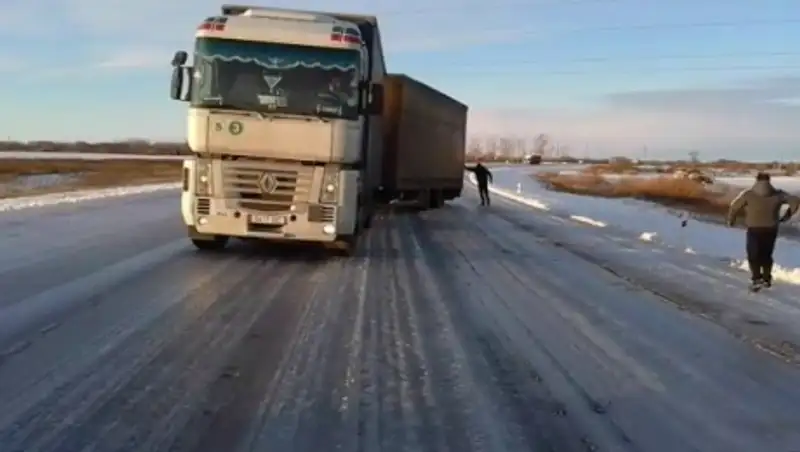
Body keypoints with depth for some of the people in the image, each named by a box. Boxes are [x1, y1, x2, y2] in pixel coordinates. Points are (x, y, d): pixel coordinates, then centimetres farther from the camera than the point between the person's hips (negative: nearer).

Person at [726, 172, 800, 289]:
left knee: (753, 256, 7)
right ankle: (767, 279, 23)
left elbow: (734, 206, -7)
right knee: (766, 255, 20)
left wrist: (731, 220, 8)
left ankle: (756, 279, -6)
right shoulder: (778, 194, 4)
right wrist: (787, 216, 11)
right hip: (771, 230, 3)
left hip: (754, 230, -3)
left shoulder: (748, 194, -3)